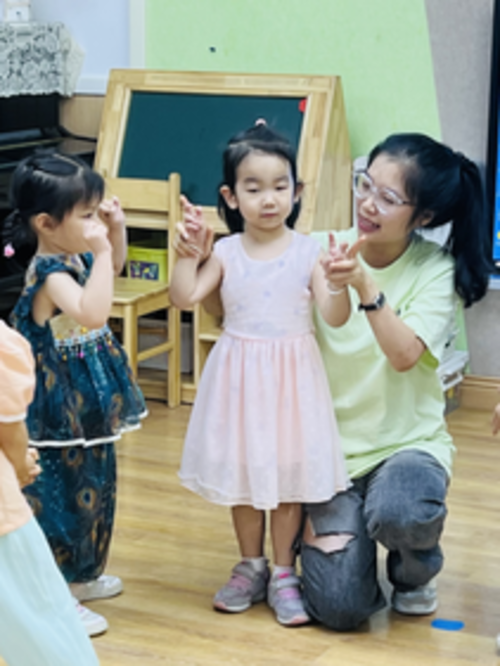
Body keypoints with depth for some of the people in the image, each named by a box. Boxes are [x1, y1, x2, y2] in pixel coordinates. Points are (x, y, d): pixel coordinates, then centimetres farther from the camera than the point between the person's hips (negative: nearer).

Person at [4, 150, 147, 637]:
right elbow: (92, 312, -43)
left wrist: (116, 231, 7)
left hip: (87, 403, 10)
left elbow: (113, 267, 25)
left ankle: (80, 575, 39)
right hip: (61, 407, -10)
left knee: (94, 487, 22)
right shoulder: (50, 273, -26)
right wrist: (99, 251, -37)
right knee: (59, 496, 1)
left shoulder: (75, 256, 3)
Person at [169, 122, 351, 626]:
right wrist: (191, 249, -13)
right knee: (242, 472, 13)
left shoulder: (307, 252, -7)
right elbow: (184, 297, -7)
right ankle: (251, 566, 29)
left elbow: (335, 317, -13)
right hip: (239, 374, 2)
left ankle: (283, 574, 19)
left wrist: (335, 280, -30)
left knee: (288, 474, 5)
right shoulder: (227, 252, -2)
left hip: (292, 374, -2)